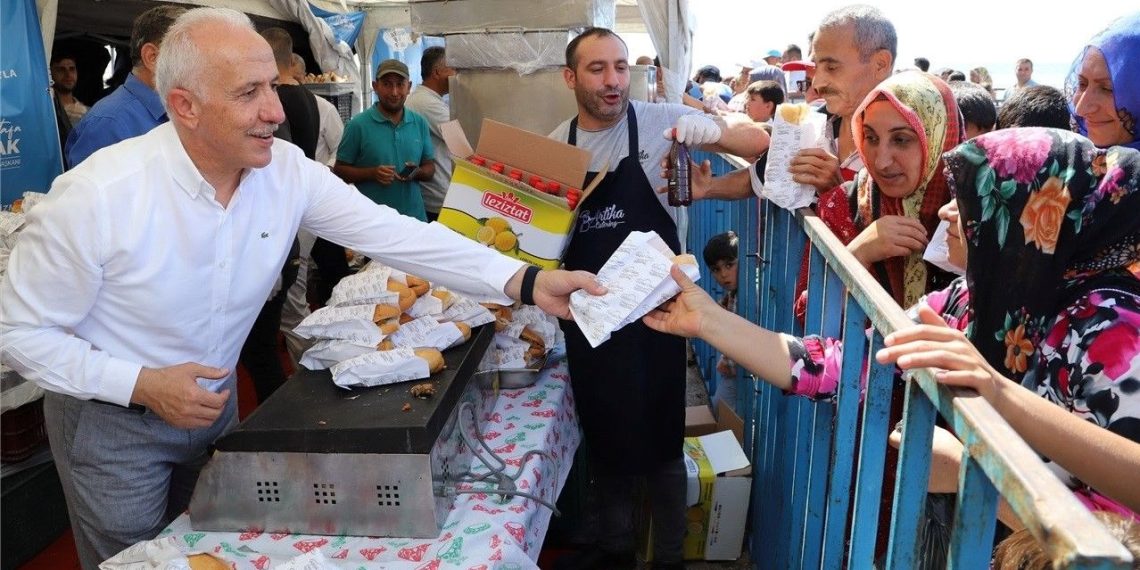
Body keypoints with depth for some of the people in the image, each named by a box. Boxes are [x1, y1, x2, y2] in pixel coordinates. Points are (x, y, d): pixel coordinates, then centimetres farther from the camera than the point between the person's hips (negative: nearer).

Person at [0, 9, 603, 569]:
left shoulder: (287, 170, -16)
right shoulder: (96, 195, -28)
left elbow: (393, 232, -20)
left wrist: (525, 281, -29)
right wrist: (142, 385, -29)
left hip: (214, 402, 4)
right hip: (114, 420, -4)